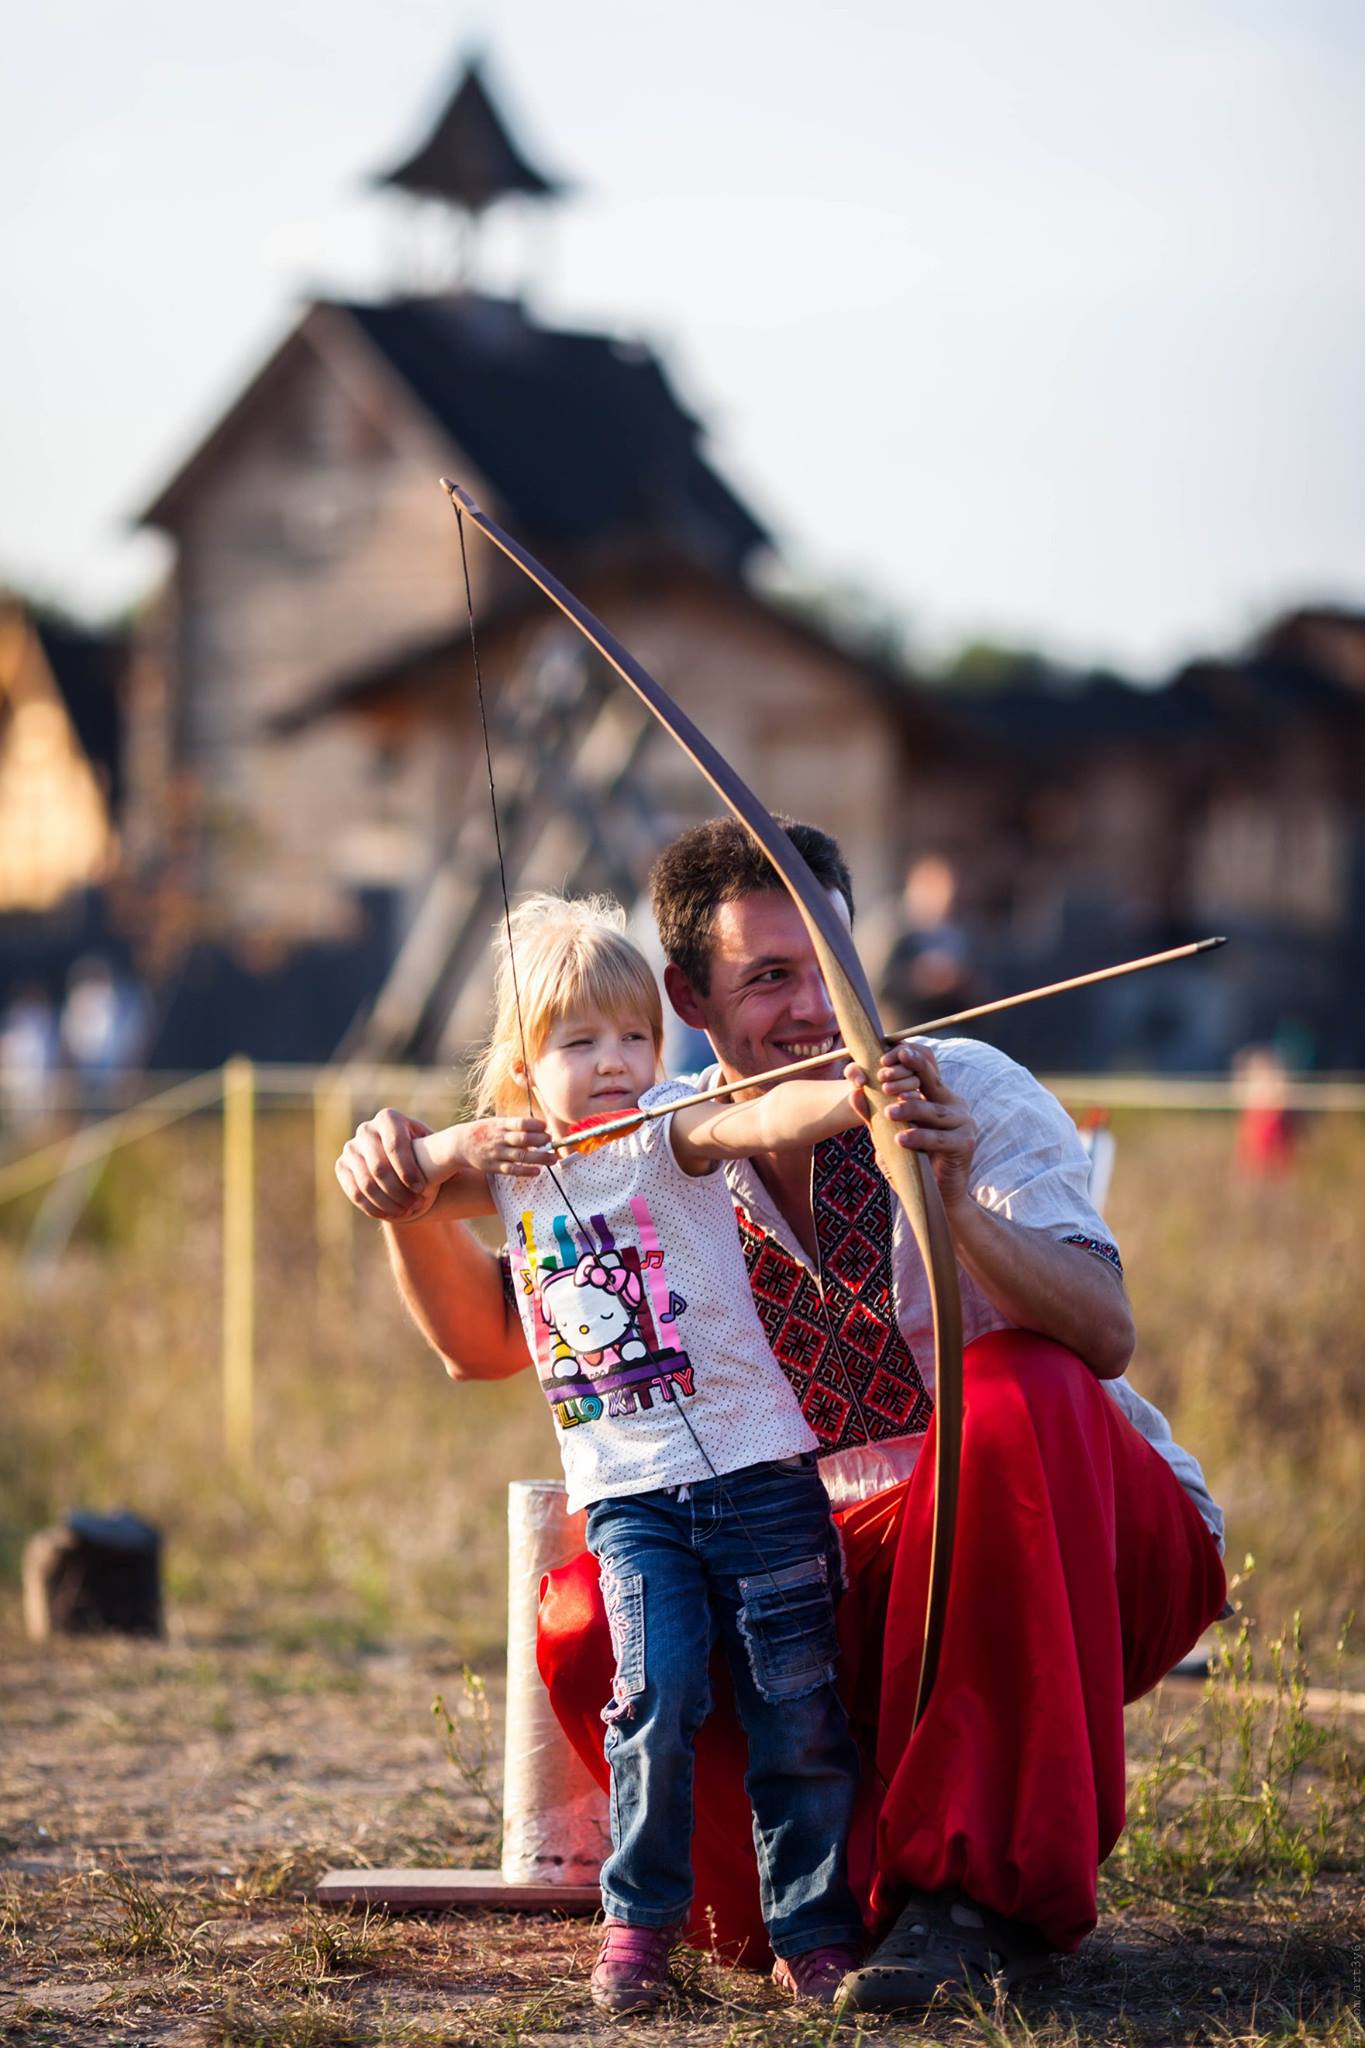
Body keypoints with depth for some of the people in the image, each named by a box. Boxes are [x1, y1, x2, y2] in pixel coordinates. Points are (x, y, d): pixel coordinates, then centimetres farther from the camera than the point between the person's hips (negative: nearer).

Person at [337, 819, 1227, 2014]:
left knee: (1014, 1393, -36)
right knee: (588, 1621, -18)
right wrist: (412, 1210, -13)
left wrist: (955, 1208, -43)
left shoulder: (968, 1095, -12)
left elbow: (1104, 1338, -26)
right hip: (864, 1569, 3)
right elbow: (487, 1339, 6)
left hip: (1094, 1546, -3)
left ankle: (994, 1883, -32)